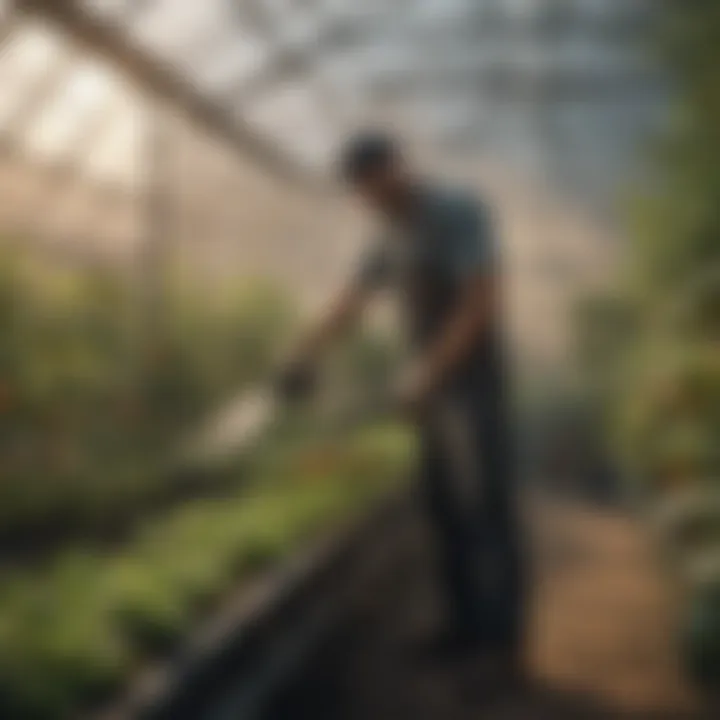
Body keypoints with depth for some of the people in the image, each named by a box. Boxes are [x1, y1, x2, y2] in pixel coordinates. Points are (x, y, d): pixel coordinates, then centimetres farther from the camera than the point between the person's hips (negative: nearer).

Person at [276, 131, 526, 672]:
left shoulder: (460, 212, -13)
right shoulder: (397, 237, 14)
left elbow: (483, 301, -22)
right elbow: (350, 302, 19)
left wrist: (427, 372, -24)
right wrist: (304, 359, 16)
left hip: (474, 385, -8)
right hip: (435, 389, 8)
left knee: (487, 507, -5)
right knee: (444, 503, 8)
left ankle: (503, 636, 2)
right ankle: (469, 623, 15)